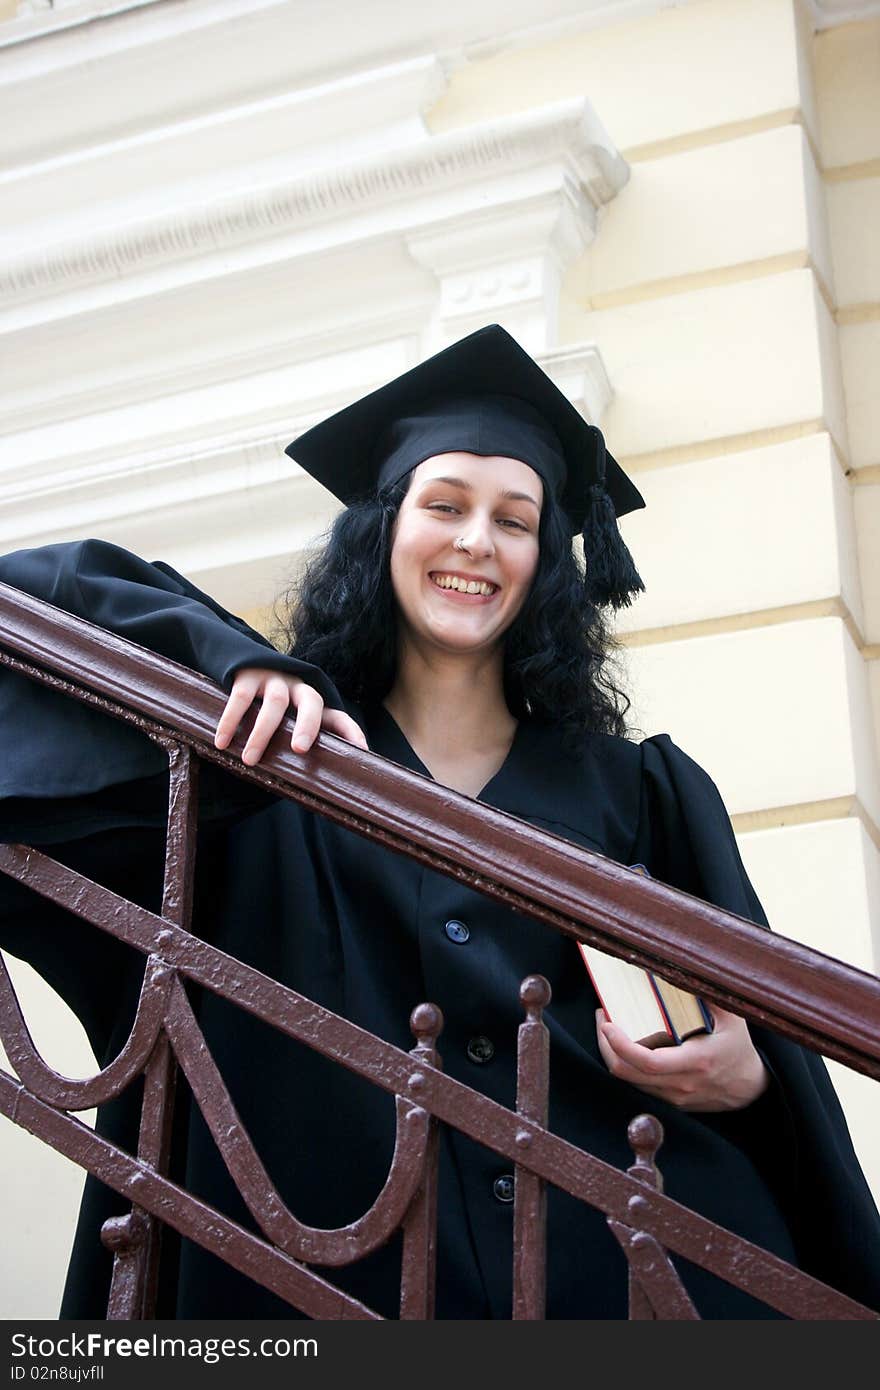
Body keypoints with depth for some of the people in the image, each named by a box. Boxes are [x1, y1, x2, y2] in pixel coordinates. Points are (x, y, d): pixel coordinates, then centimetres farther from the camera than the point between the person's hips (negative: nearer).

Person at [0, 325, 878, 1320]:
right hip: (354, 1270, -1)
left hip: (634, 1264, 2)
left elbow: (759, 1036, 11)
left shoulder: (641, 791, 12)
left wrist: (743, 1074, -13)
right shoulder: (284, 755, 10)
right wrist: (239, 660, -9)